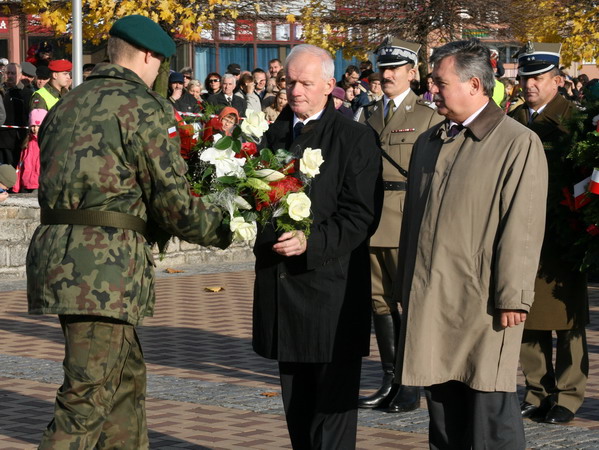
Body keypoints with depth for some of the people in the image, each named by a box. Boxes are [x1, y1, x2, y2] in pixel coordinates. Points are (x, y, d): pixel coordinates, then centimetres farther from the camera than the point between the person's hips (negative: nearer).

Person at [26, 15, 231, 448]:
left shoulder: (67, 105, 17)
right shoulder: (145, 108, -7)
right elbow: (175, 203, -11)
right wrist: (221, 227, 8)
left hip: (56, 251, 8)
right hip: (106, 263, -8)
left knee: (127, 375, 21)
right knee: (88, 398, -7)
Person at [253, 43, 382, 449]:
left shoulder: (355, 139, -5)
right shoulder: (274, 135, 13)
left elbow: (361, 216, -11)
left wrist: (311, 242, -23)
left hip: (332, 290, -6)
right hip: (282, 287, 6)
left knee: (333, 404, -3)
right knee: (297, 405, 13)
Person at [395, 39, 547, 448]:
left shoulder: (518, 143, -7)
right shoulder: (428, 143, 16)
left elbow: (522, 227, -12)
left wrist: (512, 297, -16)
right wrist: (406, 288, 18)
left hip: (483, 304, -7)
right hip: (430, 302, 7)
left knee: (491, 417, -4)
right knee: (443, 416, 11)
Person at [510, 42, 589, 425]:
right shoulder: (512, 121, 14)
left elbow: (586, 176, -5)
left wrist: (577, 231, -13)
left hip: (562, 234, -5)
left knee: (568, 319, 1)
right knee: (528, 316, 7)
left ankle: (568, 396, 8)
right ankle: (539, 391, 16)